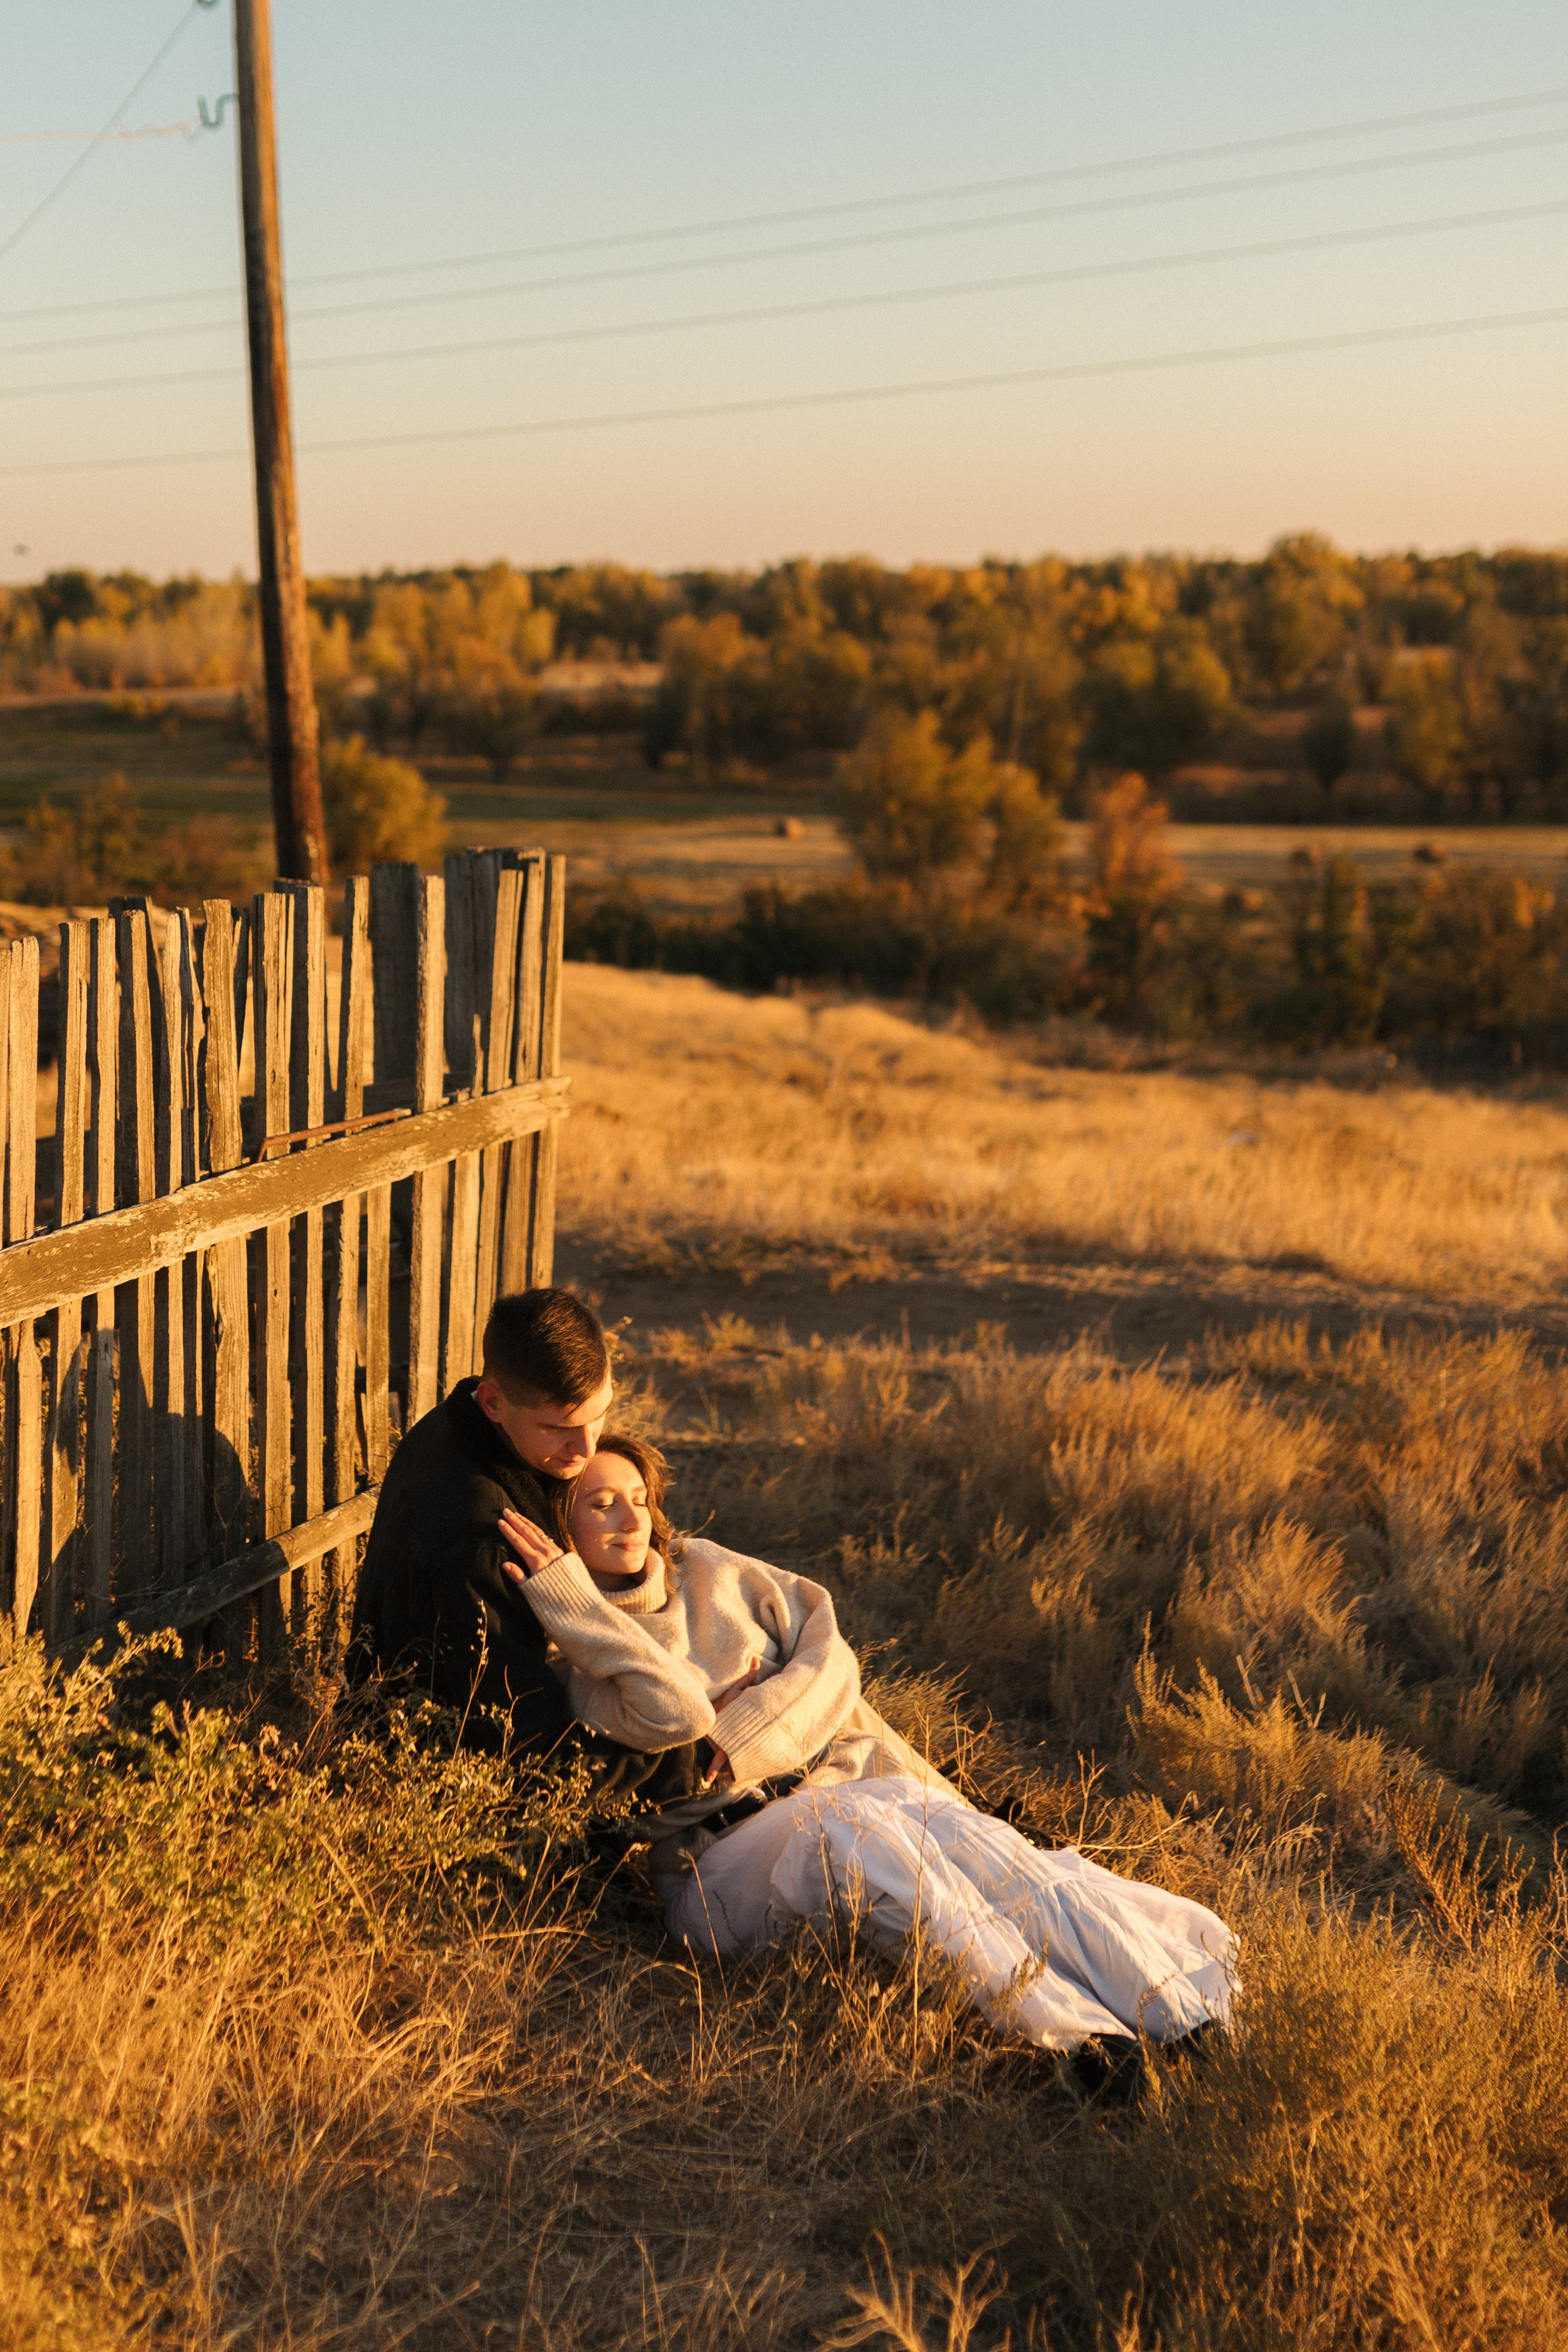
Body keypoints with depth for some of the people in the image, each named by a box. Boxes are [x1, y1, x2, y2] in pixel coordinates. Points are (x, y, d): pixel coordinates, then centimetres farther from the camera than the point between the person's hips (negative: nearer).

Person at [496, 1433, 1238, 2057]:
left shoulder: (704, 1569, 15)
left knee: (949, 1827, -27)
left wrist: (738, 1737, -7)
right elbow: (674, 1713, -19)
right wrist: (569, 1596, -18)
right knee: (847, 1826, -35)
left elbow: (828, 1658, 8)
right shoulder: (559, 1662, -1)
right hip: (718, 1861, -4)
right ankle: (1071, 2029, -45)